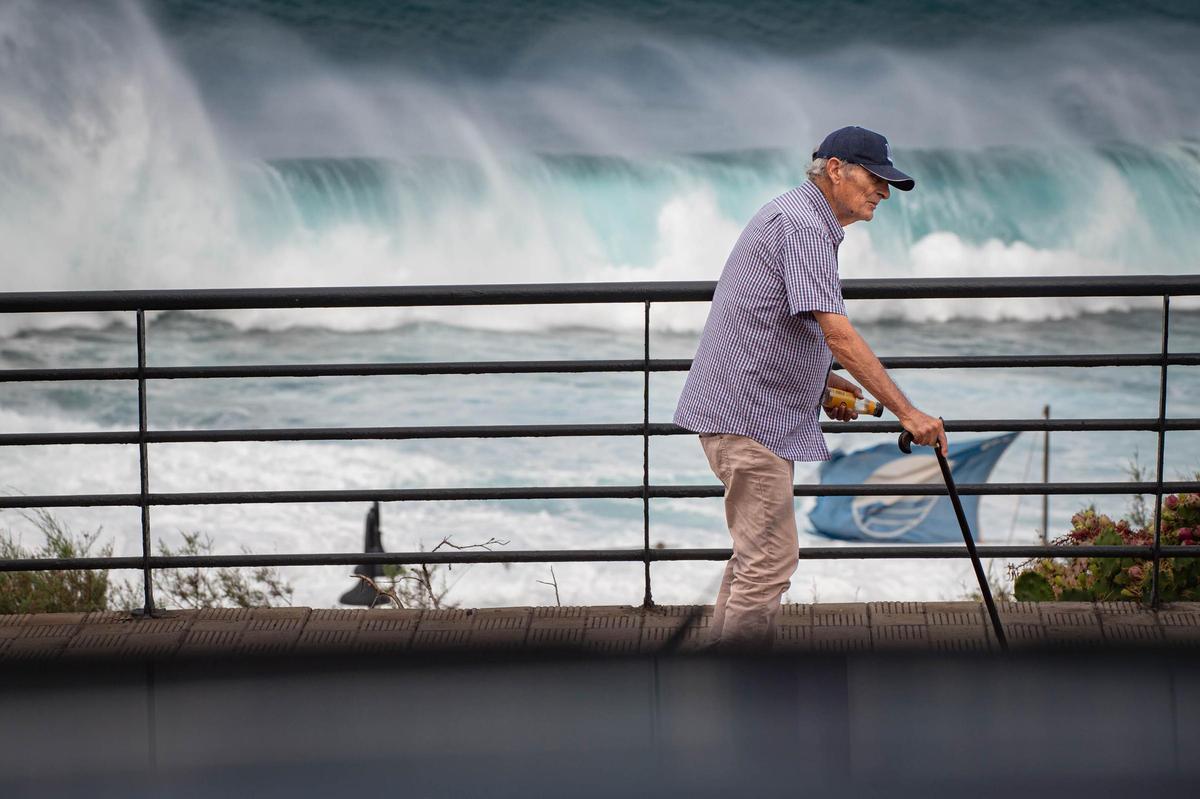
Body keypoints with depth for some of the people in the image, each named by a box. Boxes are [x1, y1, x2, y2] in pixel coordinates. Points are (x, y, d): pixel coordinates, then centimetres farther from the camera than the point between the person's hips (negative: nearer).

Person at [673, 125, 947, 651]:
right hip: (748, 415, -11)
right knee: (771, 559, -11)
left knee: (759, 553, 17)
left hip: (754, 410, 11)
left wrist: (824, 380, 14)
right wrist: (908, 413, -26)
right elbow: (838, 334, -26)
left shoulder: (808, 221, 18)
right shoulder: (801, 224, -17)